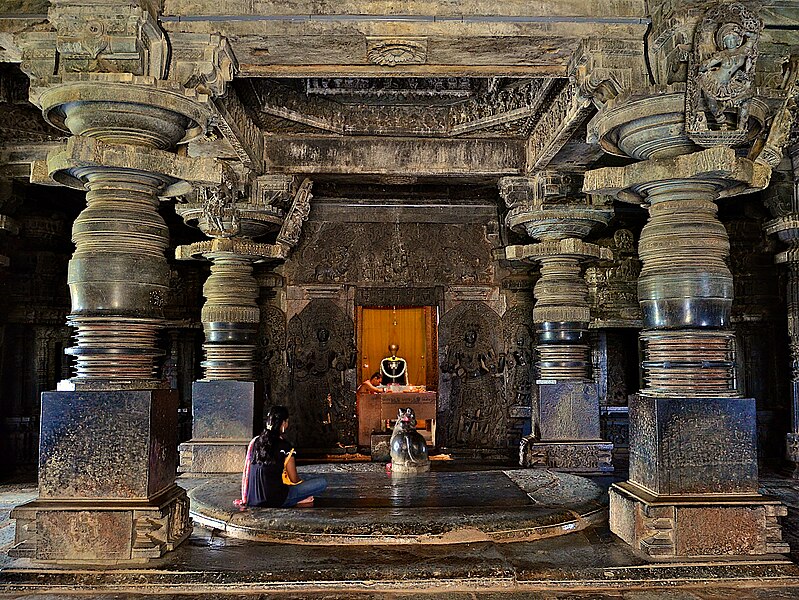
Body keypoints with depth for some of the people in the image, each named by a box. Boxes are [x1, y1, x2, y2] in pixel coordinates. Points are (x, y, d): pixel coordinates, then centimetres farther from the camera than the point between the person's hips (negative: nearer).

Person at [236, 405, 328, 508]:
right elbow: (294, 479, -5)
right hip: (275, 500, -7)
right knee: (322, 482, -6)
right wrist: (302, 482, 18)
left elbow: (246, 472, 16)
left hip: (252, 500, 7)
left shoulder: (255, 442, 6)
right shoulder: (285, 447, -12)